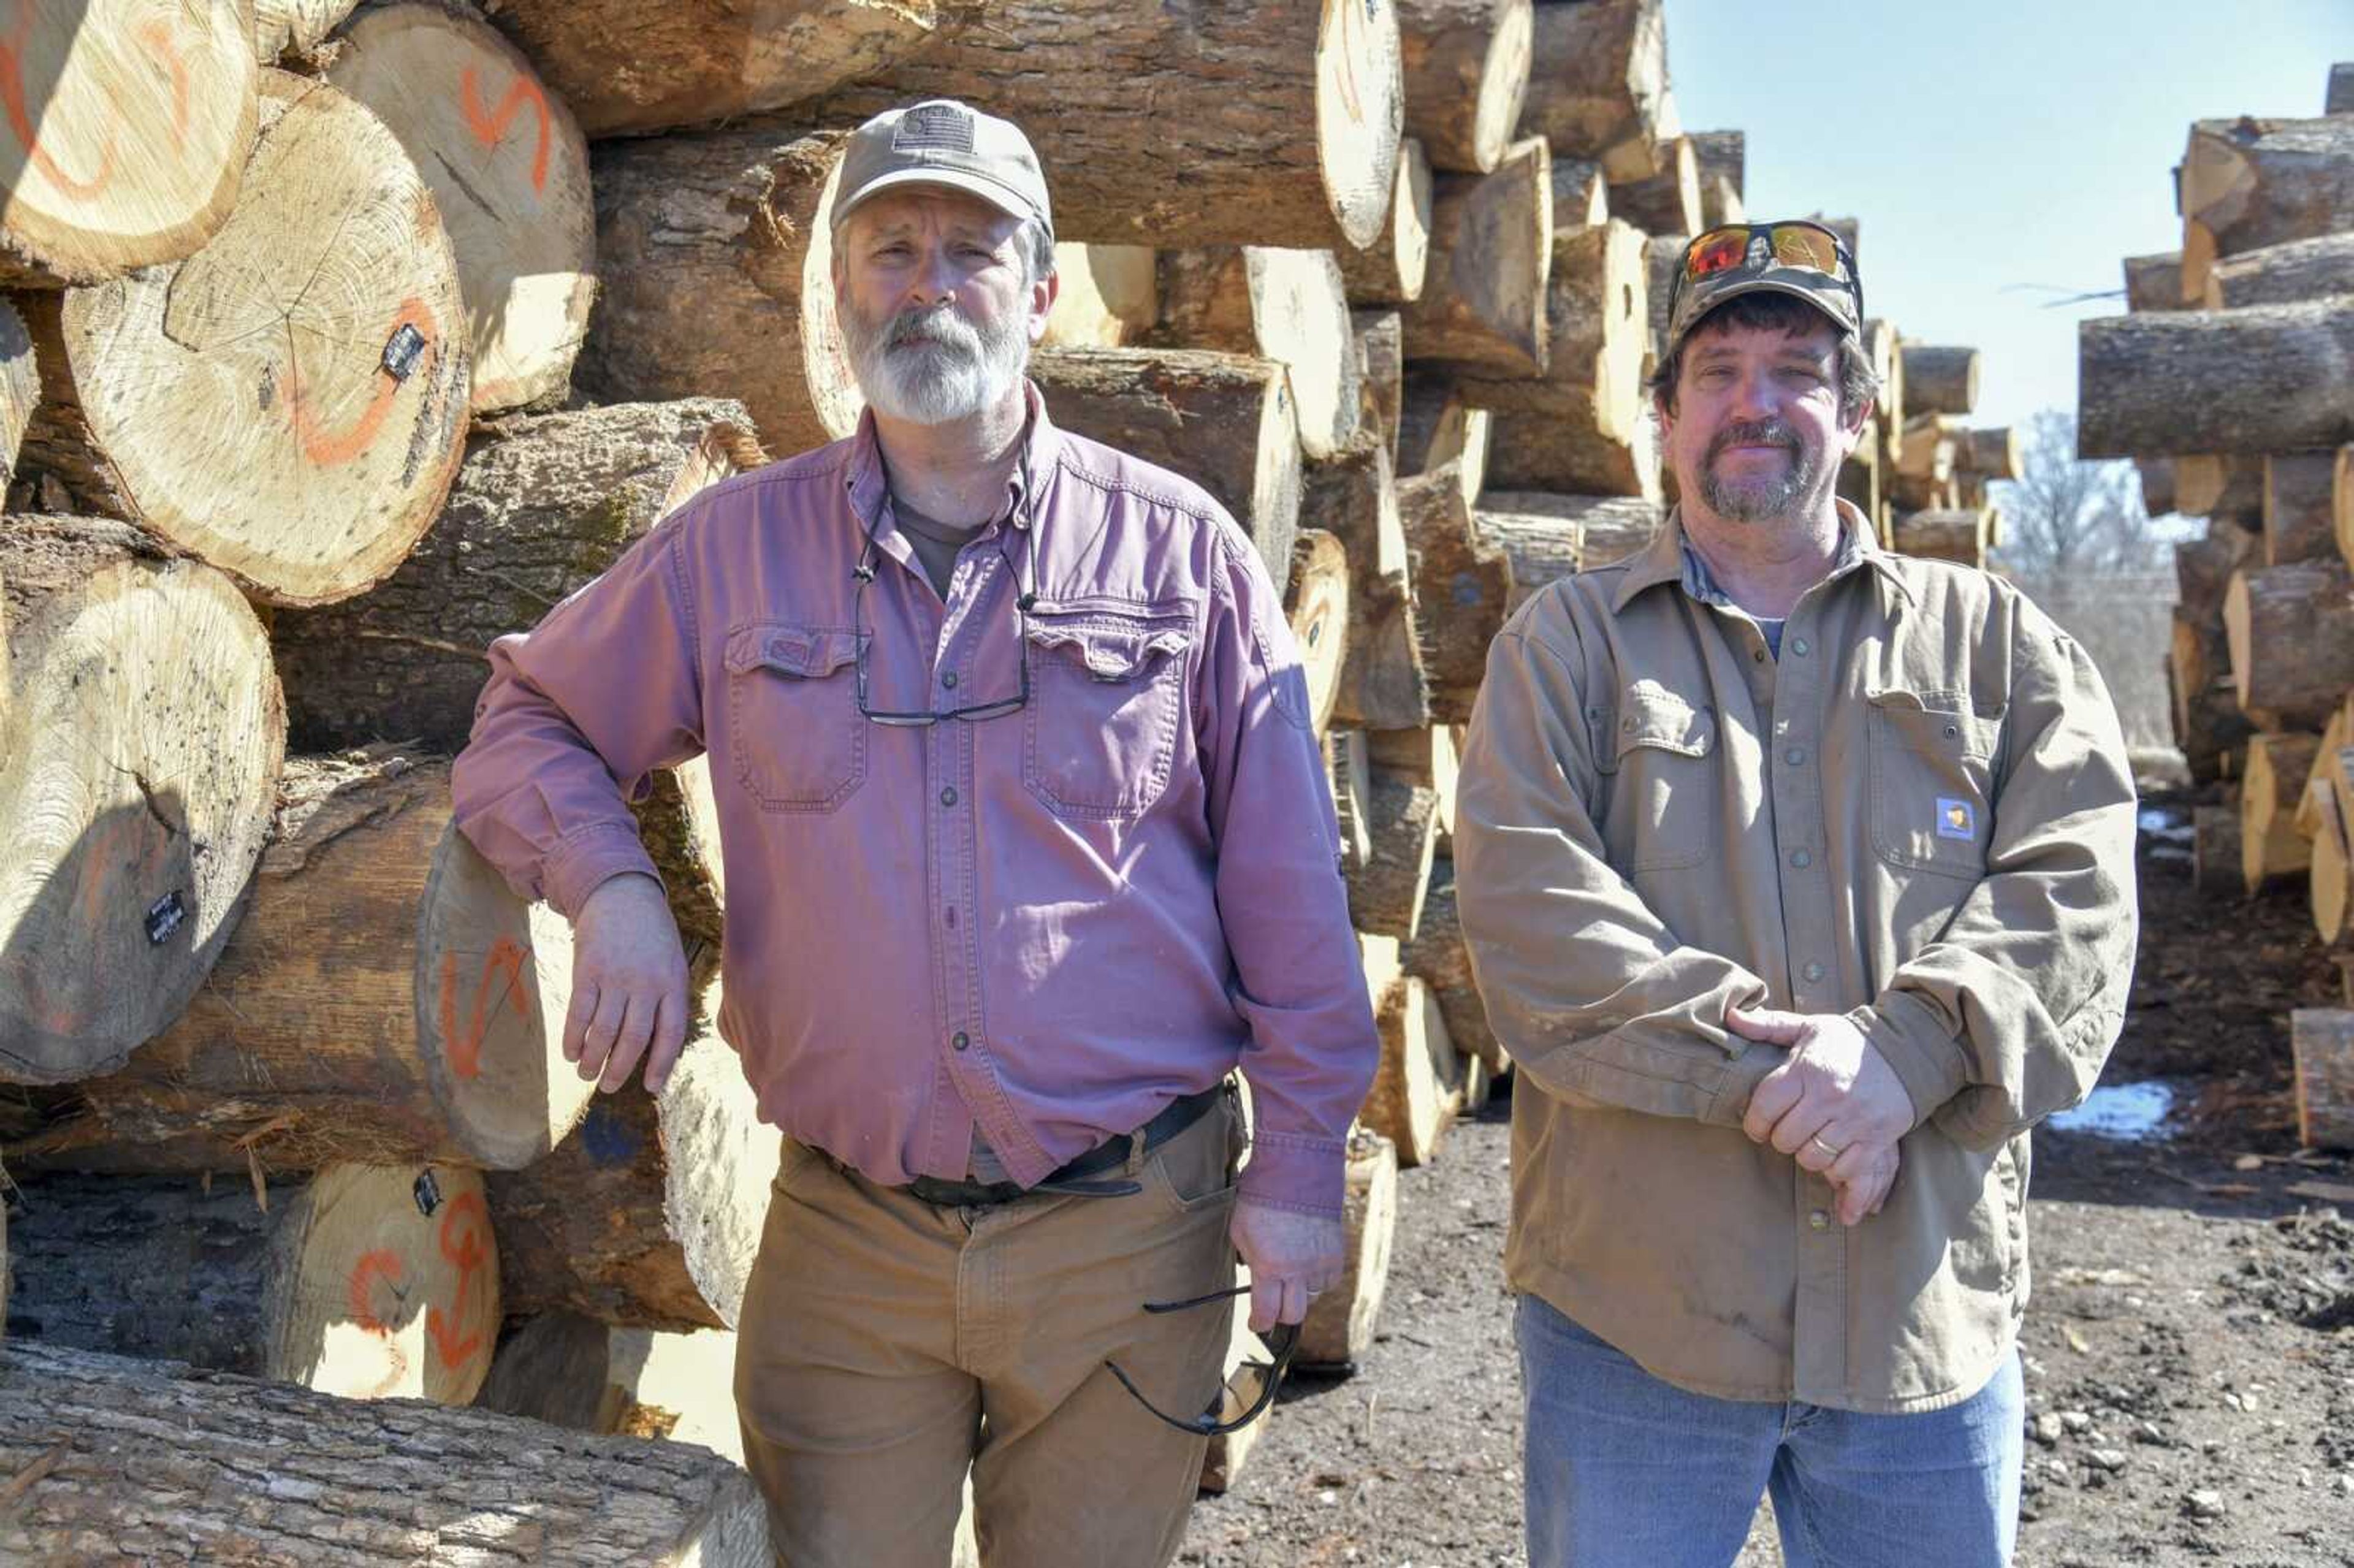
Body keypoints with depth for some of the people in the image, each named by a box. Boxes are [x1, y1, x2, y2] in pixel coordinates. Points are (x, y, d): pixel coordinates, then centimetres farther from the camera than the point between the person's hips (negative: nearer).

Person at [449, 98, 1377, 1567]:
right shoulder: (734, 549, 3)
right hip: (846, 1240, 1)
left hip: (1130, 1236, 0)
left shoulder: (1179, 547, -1)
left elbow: (1286, 882, 0)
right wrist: (611, 884, -7)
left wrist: (1301, 1163, 0)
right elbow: (529, 721, 13)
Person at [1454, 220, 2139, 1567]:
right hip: (1634, 1307, -1)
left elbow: (2076, 887, -3)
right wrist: (1759, 1068, -17)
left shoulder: (1999, 640, 11)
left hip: (1928, 1316, 2)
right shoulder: (1567, 643, 6)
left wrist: (1899, 1051, -19)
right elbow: (1527, 911, -8)